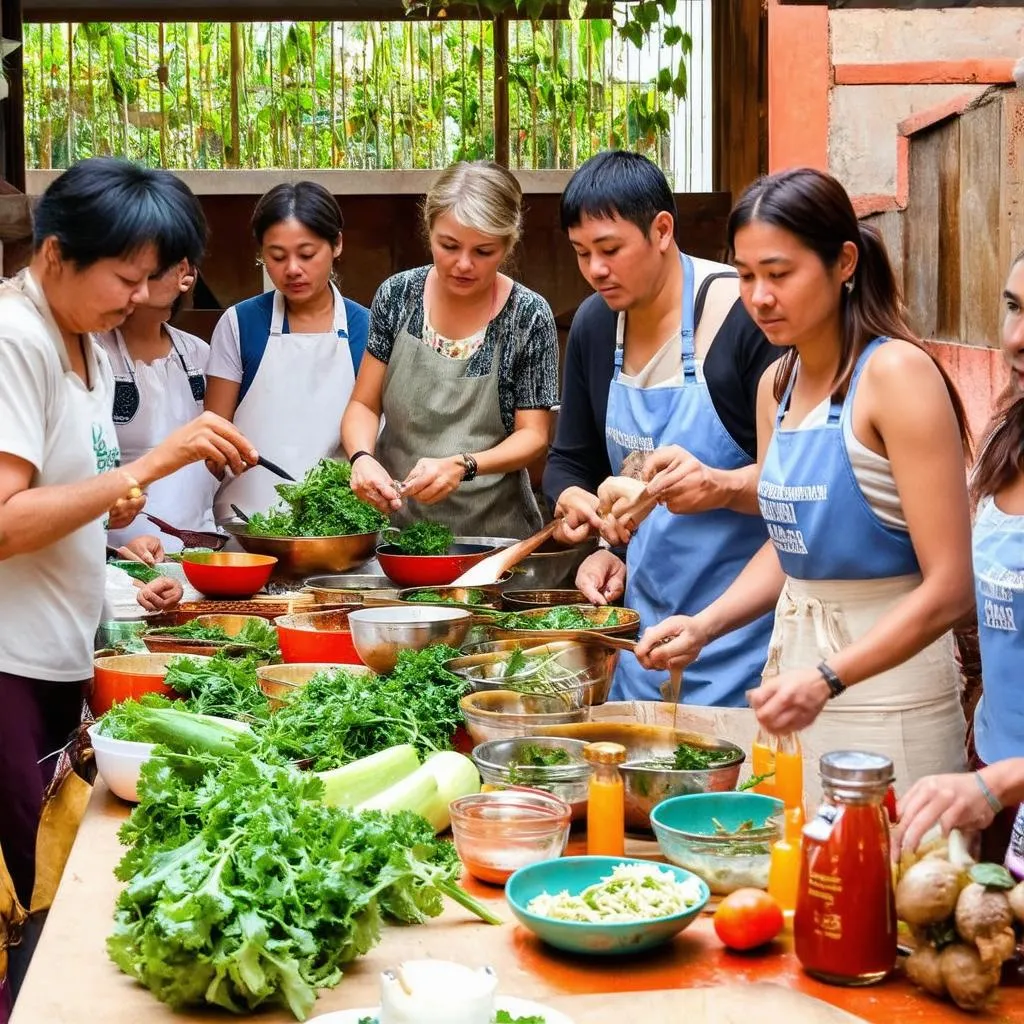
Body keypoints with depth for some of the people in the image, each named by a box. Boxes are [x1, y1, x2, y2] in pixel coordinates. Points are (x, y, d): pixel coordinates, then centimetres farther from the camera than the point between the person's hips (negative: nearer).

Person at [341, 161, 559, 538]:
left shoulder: (529, 317, -6)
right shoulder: (397, 295, 1)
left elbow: (533, 435, -3)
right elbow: (363, 405, 5)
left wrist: (461, 466, -20)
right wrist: (362, 457, -16)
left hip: (491, 528, -2)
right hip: (395, 520, 2)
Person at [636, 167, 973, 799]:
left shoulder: (895, 373, -14)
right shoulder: (778, 385, 8)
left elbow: (949, 587, -18)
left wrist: (828, 677, -26)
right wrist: (704, 626, 4)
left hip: (886, 684, -6)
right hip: (792, 660, 7)